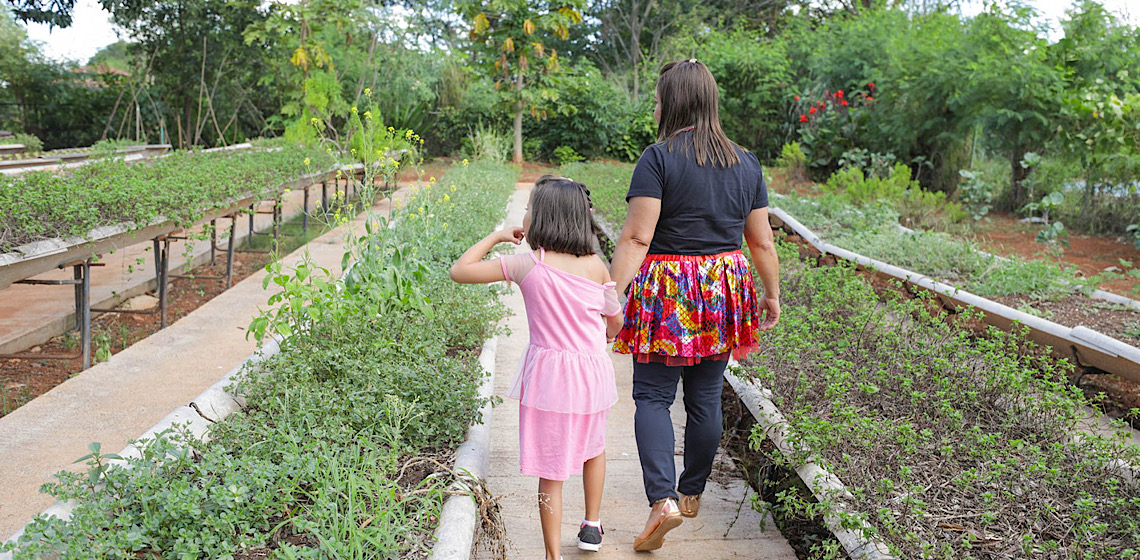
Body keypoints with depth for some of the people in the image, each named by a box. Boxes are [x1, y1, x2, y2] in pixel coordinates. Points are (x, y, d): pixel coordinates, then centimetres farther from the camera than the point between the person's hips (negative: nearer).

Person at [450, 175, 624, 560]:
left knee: (550, 470, 5)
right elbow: (615, 321, 9)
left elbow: (459, 271, -4)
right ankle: (592, 525, 41)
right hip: (592, 370, 3)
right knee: (593, 445, 29)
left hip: (548, 375, -3)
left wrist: (496, 237, 6)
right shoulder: (596, 265, -2)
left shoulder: (527, 264, -10)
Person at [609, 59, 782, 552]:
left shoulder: (658, 158, -10)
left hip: (665, 291, -5)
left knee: (652, 396, 3)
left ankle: (663, 498, -10)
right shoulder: (746, 163, 7)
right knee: (706, 398, 14)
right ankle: (693, 493, 28)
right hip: (723, 289, 5)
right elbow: (762, 241, 10)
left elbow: (636, 238, -17)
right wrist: (772, 293, 20)